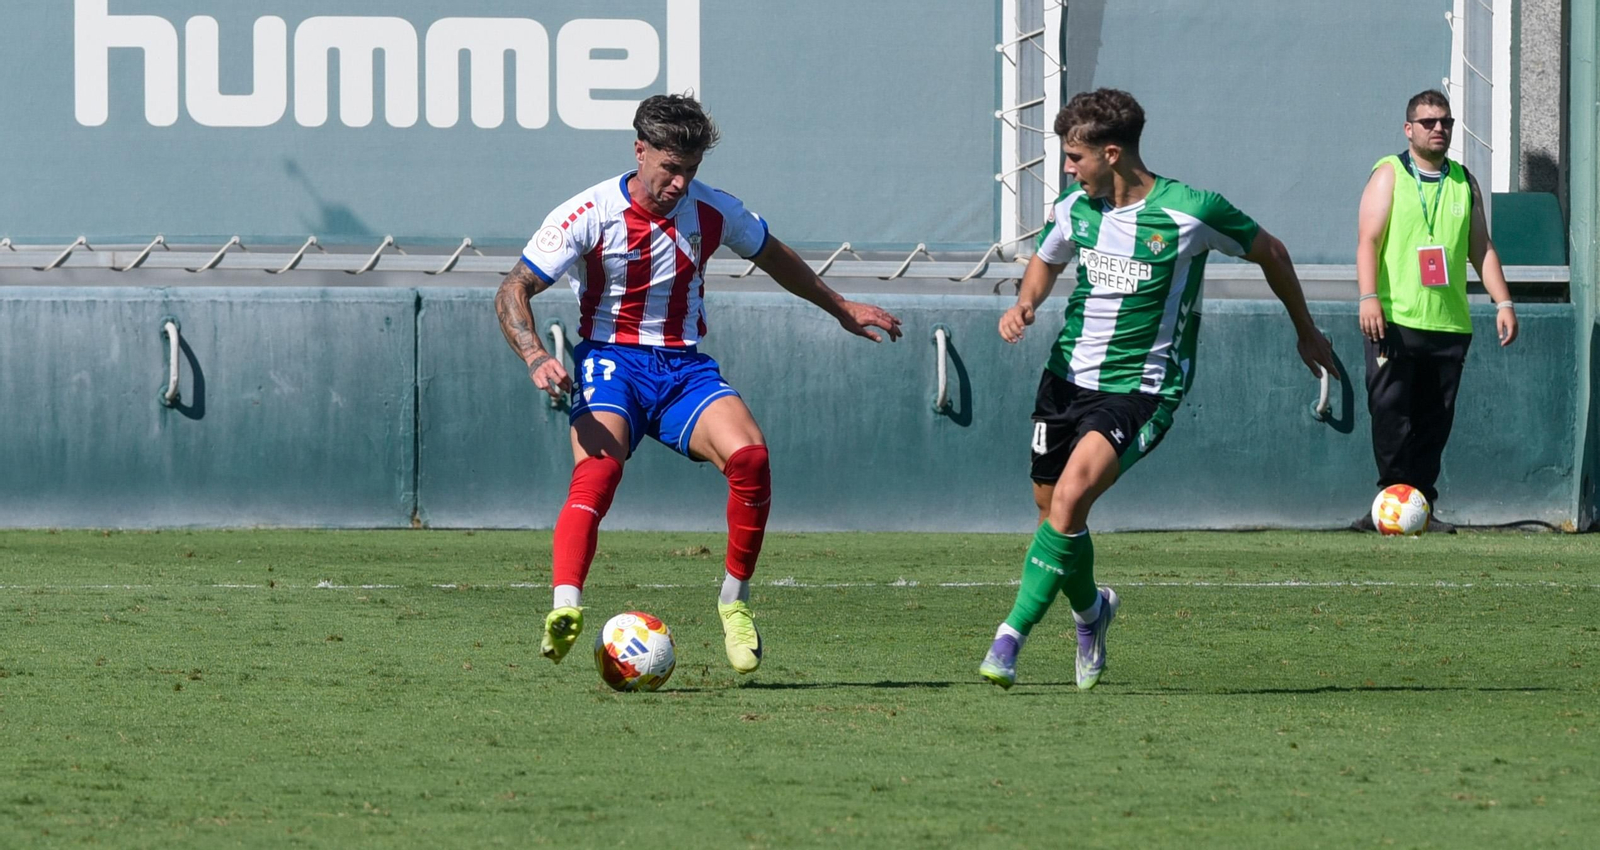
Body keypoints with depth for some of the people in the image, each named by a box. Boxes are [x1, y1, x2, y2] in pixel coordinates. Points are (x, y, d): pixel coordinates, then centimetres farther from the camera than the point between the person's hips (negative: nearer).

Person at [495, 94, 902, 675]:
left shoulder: (714, 212, 2)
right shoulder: (590, 214, -9)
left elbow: (773, 257, 24)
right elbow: (513, 293, -9)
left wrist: (841, 309, 32)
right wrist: (536, 357, -27)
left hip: (684, 366, 3)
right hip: (612, 362, -3)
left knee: (749, 454, -25)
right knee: (597, 471, -33)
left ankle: (735, 600, -8)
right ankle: (565, 609, -48)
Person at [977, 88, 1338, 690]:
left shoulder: (1191, 212, -14)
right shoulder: (1075, 209, 0)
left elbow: (1269, 252, 3)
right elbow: (1047, 260, 23)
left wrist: (1306, 332, 15)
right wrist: (1024, 303, 0)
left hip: (1140, 388, -6)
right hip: (1069, 374, 6)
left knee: (1070, 499, -23)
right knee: (1051, 508, 10)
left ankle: (1012, 636, -18)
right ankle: (1089, 610, 40)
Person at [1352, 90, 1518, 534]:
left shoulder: (1464, 182, 17)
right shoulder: (1389, 175, 4)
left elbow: (1481, 248, 18)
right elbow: (1368, 240, -4)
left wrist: (1503, 302, 8)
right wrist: (1369, 297, -17)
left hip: (1449, 322, 4)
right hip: (1394, 319, -4)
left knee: (1434, 420, 2)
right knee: (1390, 413, -10)